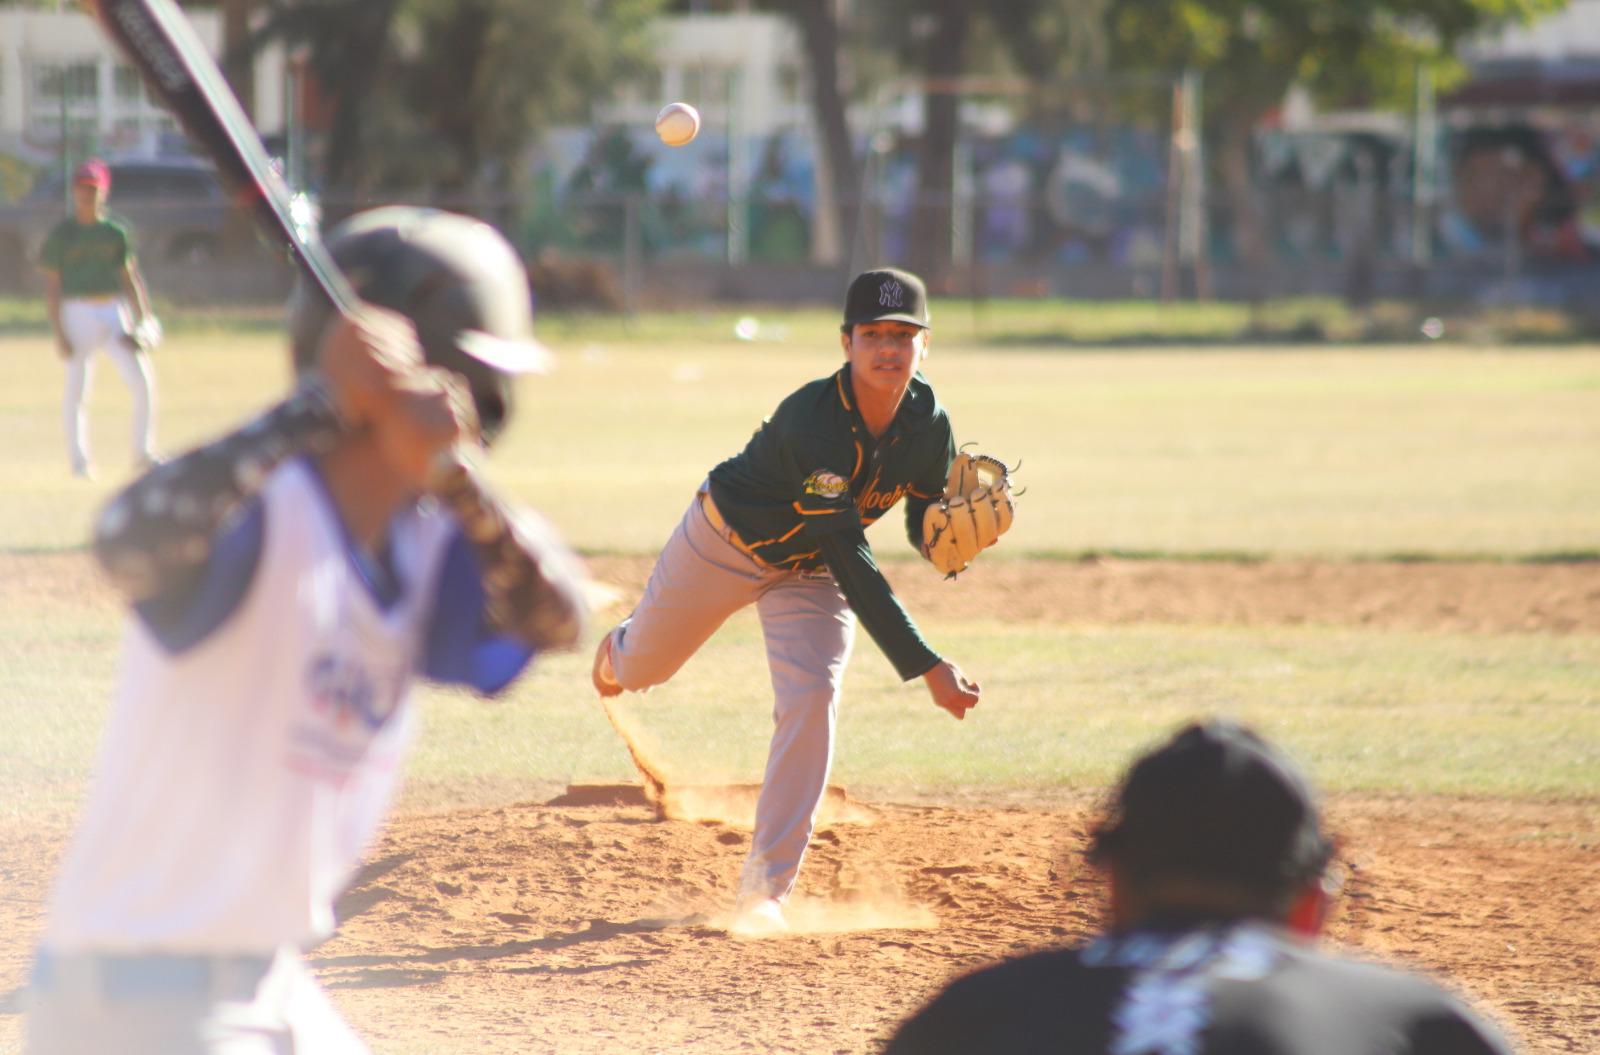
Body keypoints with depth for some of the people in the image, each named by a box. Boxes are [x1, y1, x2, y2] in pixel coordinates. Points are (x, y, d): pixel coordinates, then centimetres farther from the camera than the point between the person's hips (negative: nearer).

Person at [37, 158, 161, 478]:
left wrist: (142, 320, 2)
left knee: (141, 381, -4)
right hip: (78, 315, -3)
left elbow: (130, 277, 11)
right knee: (76, 388, -2)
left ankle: (143, 453, 9)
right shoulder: (61, 235, -1)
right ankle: (78, 460, 9)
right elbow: (51, 286, -2)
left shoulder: (115, 232, 9)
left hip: (115, 314, 3)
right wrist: (59, 334, -9)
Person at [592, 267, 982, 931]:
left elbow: (927, 529, -6)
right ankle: (618, 650, 61)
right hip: (726, 544, -3)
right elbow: (852, 561, -42)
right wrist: (926, 667, -46)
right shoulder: (812, 421, -40)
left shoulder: (929, 426, -22)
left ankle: (765, 887, -11)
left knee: (811, 699, -19)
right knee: (643, 666, 19)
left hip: (809, 572, 3)